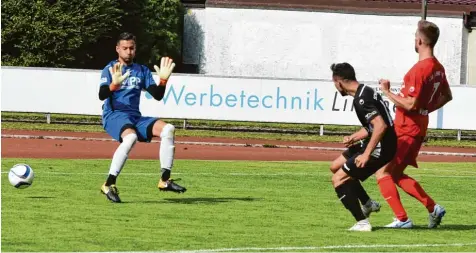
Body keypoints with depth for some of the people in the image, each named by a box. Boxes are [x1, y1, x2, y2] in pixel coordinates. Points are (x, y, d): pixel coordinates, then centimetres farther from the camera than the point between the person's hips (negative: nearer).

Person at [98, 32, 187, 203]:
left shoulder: (142, 71, 16)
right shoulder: (110, 69, 0)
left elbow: (157, 96, 10)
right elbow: (102, 95, -15)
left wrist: (163, 80, -9)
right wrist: (114, 85, -35)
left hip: (135, 117, 6)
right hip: (114, 115, -6)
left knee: (167, 129, -13)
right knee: (130, 136, -37)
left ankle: (165, 180, -11)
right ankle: (109, 185, -33)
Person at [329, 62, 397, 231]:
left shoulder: (361, 100, -20)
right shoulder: (365, 91, 12)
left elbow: (381, 126, -30)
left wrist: (366, 154, -26)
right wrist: (355, 137, 12)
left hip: (380, 149, -10)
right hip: (378, 145, 10)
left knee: (338, 179, -8)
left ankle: (362, 223, -9)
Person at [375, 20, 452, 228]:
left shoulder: (419, 69, -20)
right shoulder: (437, 68, 9)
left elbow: (410, 104, -23)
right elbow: (447, 96, 23)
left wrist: (387, 92, -12)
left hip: (405, 130, -9)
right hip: (420, 128, 9)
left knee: (382, 172, -3)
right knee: (397, 175, 17)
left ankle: (402, 219, -8)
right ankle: (433, 208, 11)